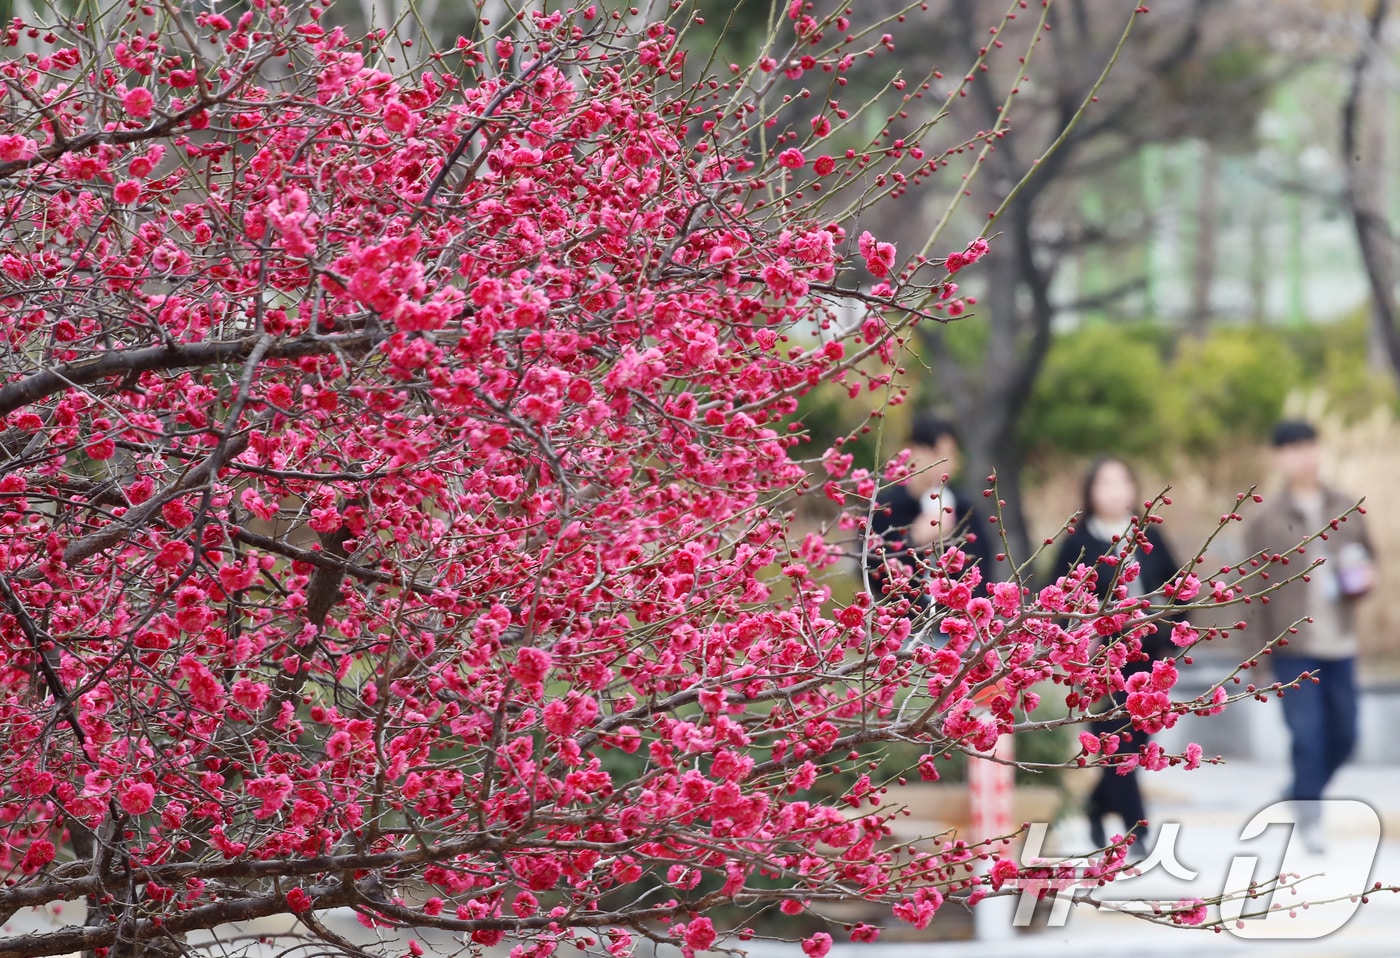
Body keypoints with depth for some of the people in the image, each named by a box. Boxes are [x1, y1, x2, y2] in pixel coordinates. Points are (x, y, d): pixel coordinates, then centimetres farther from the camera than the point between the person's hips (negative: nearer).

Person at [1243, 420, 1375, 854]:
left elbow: (1368, 559, 20)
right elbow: (1254, 590, 0)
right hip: (1293, 647, -4)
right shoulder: (1266, 520, -2)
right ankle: (1309, 819, 4)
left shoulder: (1347, 510, 8)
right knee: (1307, 735, -8)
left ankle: (1299, 798, 31)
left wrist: (1364, 578, -5)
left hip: (1340, 644, 4)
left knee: (1343, 735, 8)